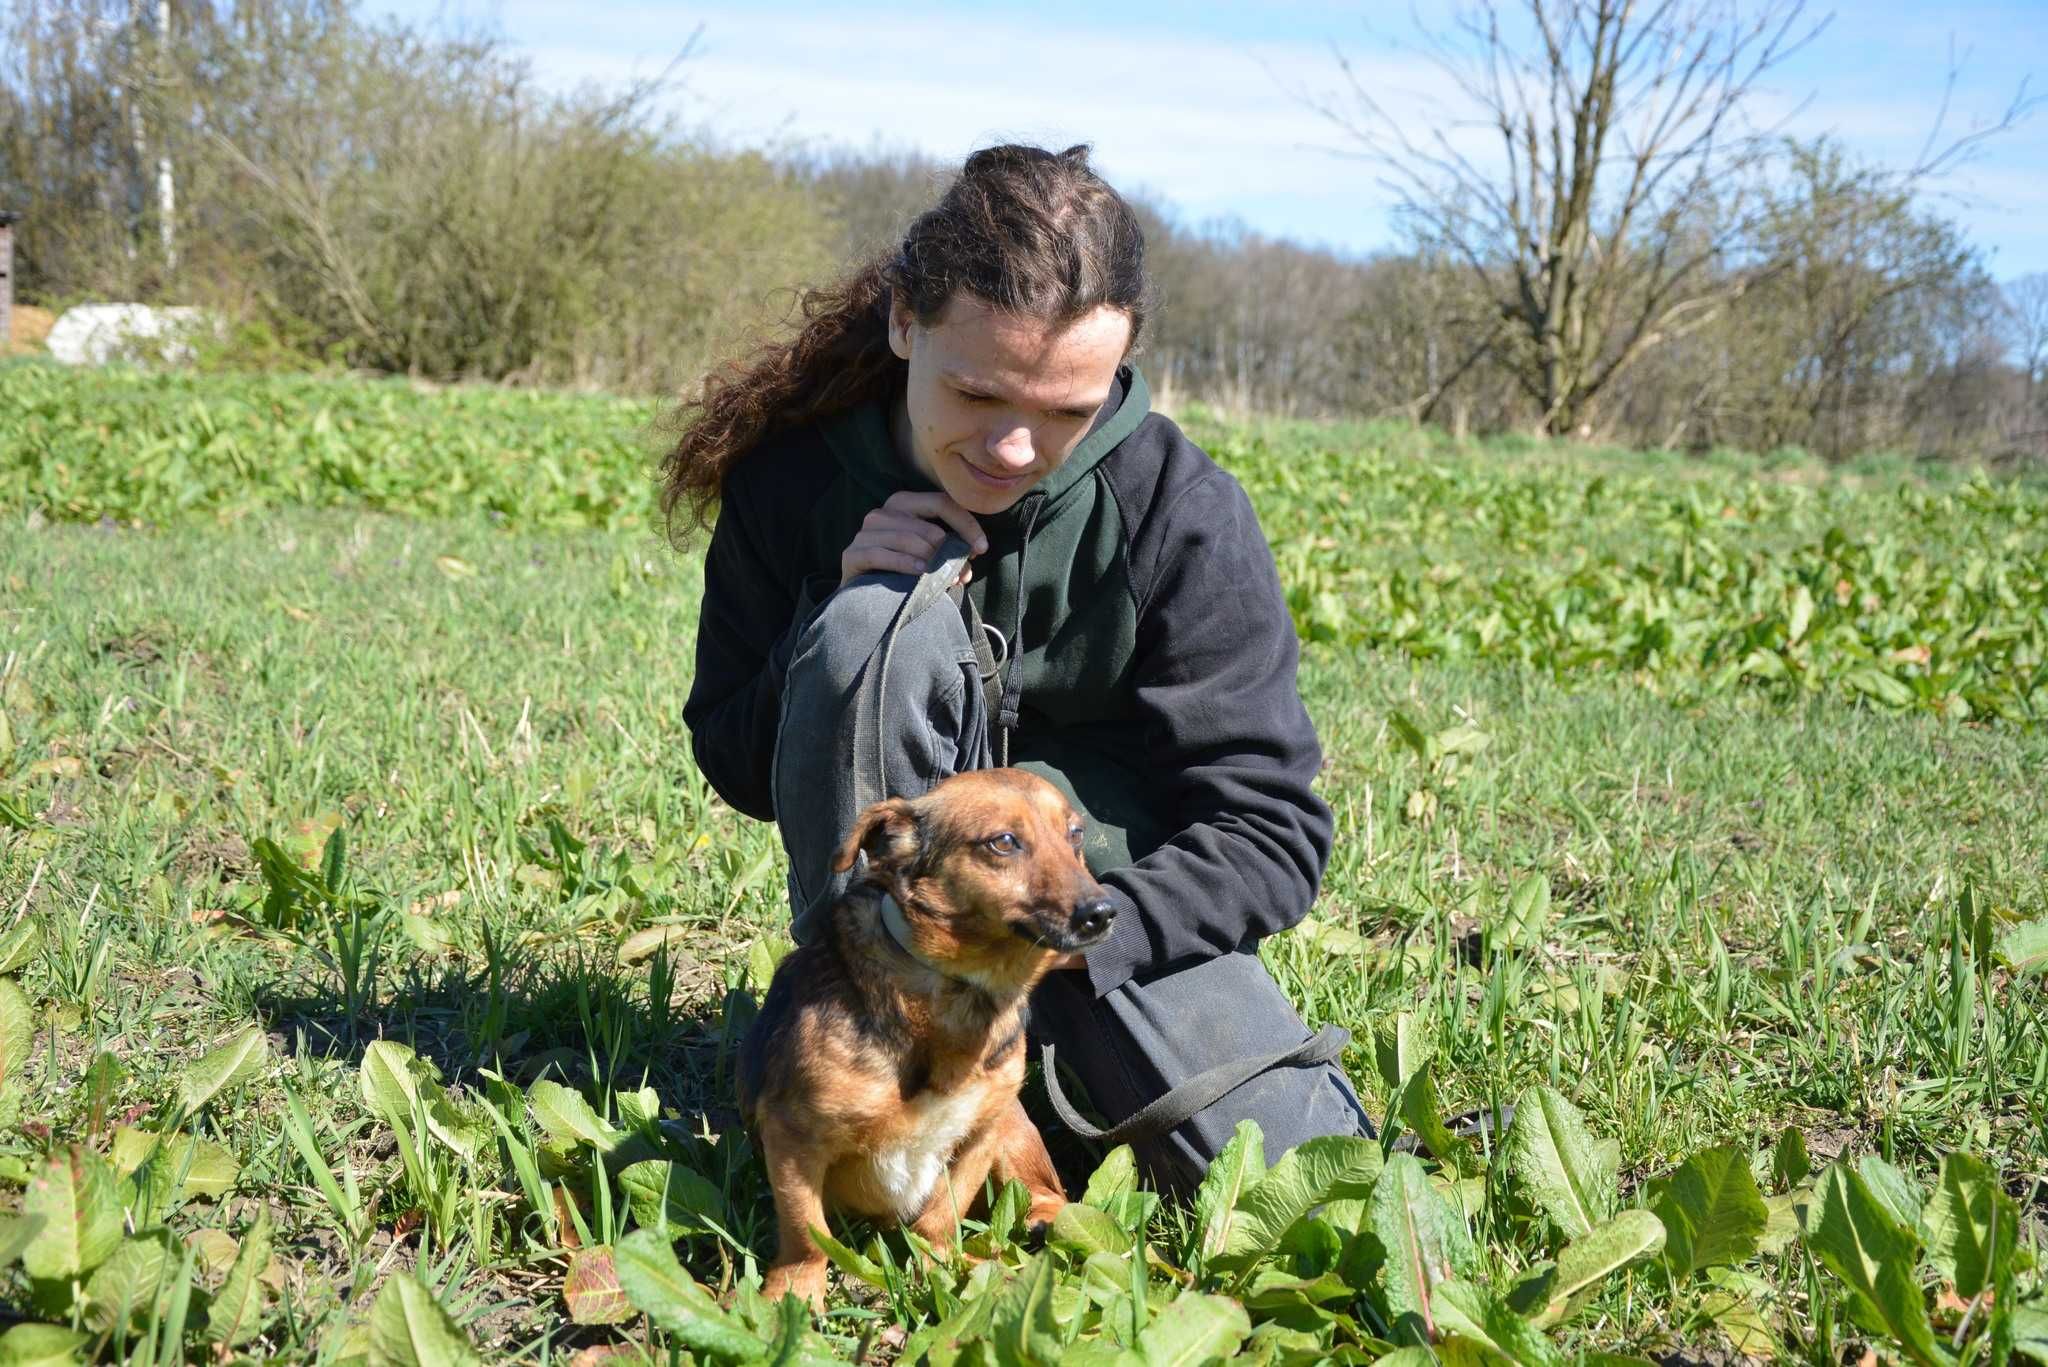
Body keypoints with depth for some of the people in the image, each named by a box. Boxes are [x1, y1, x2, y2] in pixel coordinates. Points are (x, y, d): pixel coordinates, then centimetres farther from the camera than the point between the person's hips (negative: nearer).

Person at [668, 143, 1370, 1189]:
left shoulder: (1180, 514, -17)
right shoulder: (796, 477, -11)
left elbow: (1269, 834, -17)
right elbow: (737, 770, -2)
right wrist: (851, 617, -22)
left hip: (1119, 912, 1)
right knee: (881, 627, -29)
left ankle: (1081, 1063, 12)